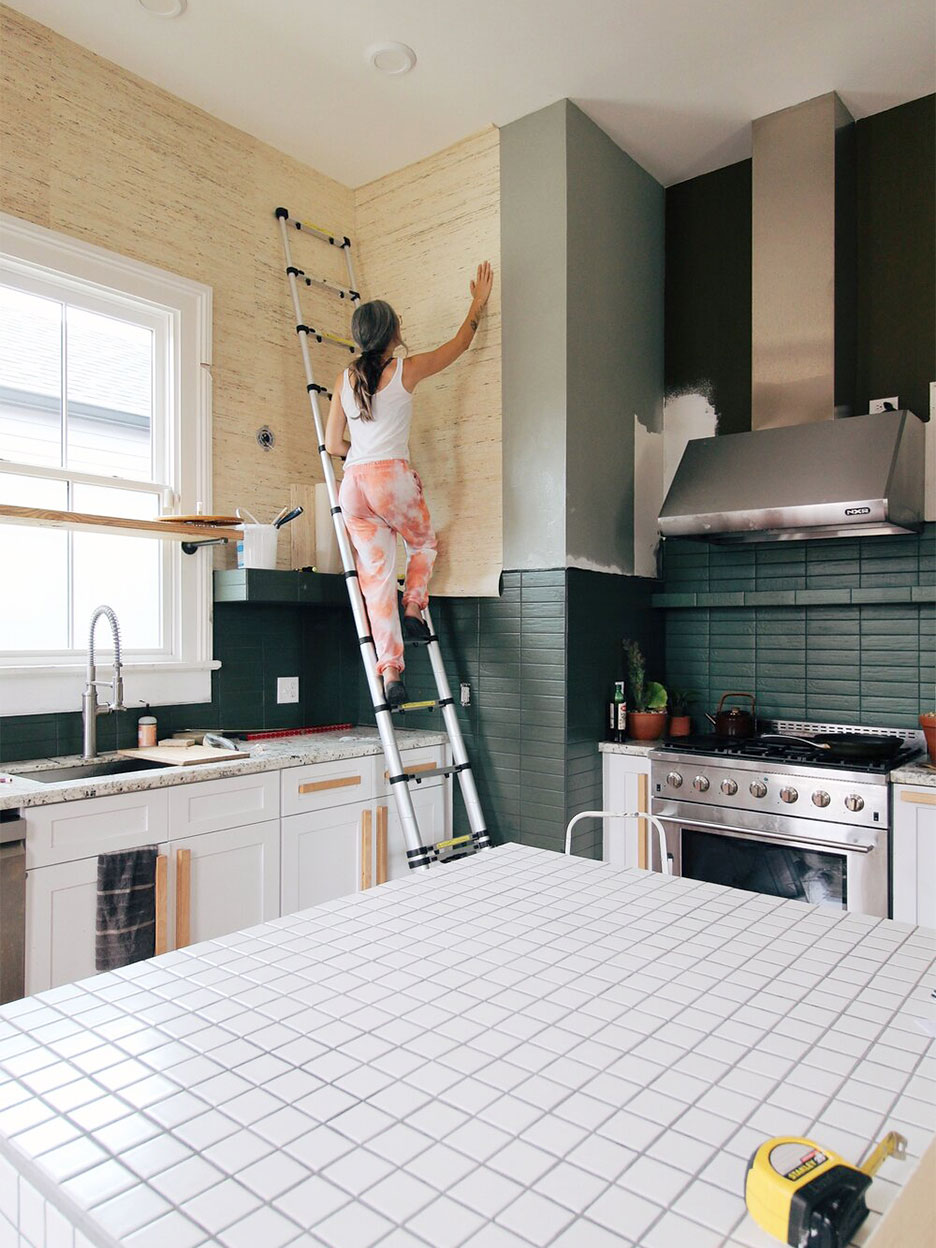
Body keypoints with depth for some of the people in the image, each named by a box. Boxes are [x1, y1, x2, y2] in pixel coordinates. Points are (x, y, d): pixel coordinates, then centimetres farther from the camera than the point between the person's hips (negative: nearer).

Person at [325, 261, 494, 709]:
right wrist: (479, 303, 32)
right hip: (392, 475, -3)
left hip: (353, 483, 4)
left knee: (376, 576, 4)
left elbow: (332, 445, 14)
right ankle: (413, 609, 8)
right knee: (424, 543, 26)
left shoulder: (345, 379, 12)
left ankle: (391, 671, 2)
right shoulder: (407, 370, 2)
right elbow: (460, 343, 18)